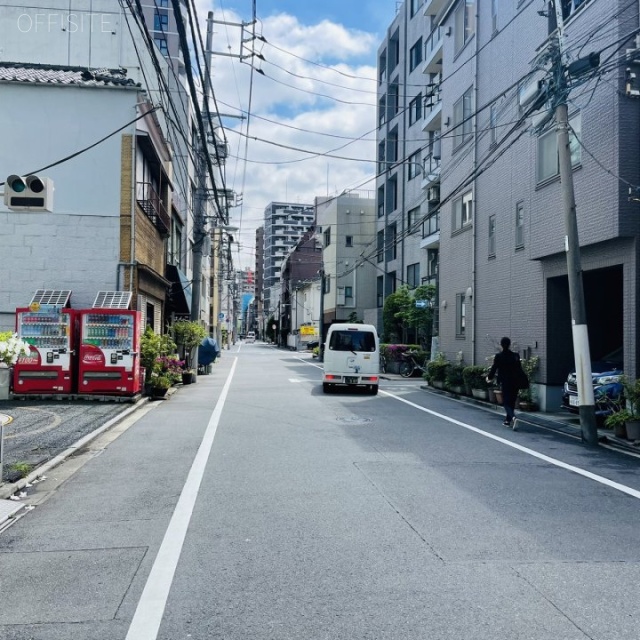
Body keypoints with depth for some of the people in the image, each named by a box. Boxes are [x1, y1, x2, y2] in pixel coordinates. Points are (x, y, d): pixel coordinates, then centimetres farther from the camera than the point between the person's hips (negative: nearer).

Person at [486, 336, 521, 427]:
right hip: (514, 382, 3)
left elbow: (494, 368, -3)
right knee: (511, 402, 15)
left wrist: (489, 377, 14)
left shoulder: (498, 356, -9)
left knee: (506, 402, 2)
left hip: (504, 382, -3)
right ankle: (508, 420, 22)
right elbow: (518, 369, 3)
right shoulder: (515, 356, 0)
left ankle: (513, 417, -23)